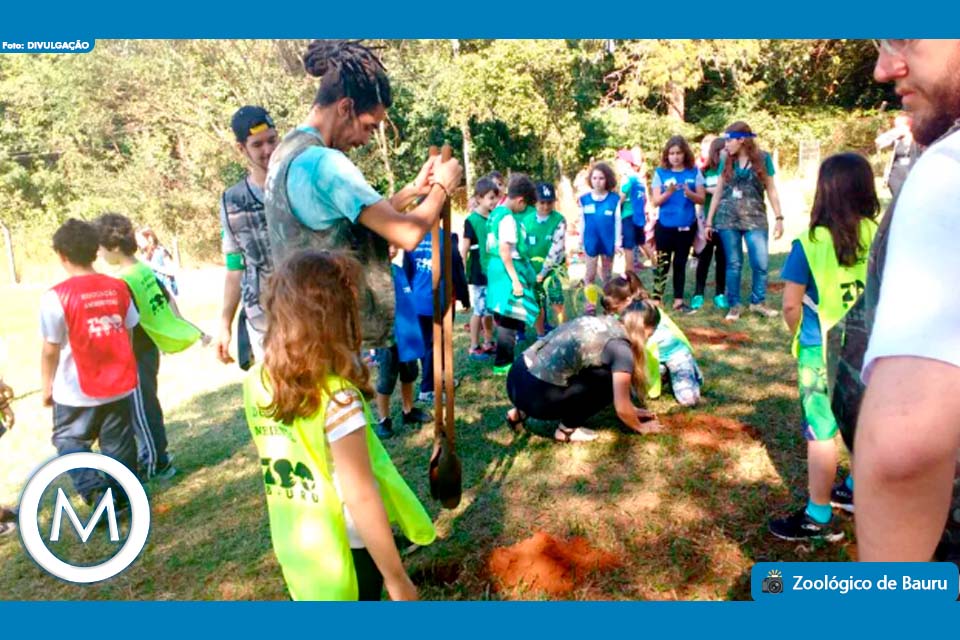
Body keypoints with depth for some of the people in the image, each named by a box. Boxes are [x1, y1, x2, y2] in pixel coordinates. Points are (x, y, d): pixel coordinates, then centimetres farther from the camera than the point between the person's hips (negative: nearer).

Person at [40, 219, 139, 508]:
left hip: (77, 390, -4)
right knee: (118, 444, 15)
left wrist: (46, 386, 3)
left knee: (69, 441, 15)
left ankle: (97, 491, -2)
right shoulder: (118, 287, -1)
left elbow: (51, 349, -11)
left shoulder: (56, 296, -16)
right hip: (119, 384, 4)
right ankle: (123, 499, 23)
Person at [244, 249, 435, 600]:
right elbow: (361, 497, -25)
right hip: (346, 552, -6)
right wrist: (396, 577, -15)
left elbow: (281, 466, 3)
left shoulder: (256, 383, -7)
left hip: (294, 550, 6)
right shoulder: (337, 395, -28)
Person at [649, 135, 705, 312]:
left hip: (687, 226, 2)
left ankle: (678, 301, 15)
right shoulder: (660, 173, -1)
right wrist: (668, 192, -22)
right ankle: (656, 300, 4)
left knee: (680, 264, 9)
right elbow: (655, 202, -4)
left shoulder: (694, 172, 2)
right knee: (662, 264, -1)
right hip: (665, 226, -1)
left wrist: (689, 193, -20)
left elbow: (701, 199, 0)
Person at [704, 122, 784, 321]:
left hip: (756, 219, -1)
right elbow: (718, 192, 9)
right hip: (727, 219, 1)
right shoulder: (726, 161, 6)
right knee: (733, 264, 5)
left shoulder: (763, 158, 1)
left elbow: (771, 190, 3)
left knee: (761, 263, -2)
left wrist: (779, 217, -3)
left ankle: (758, 302, 17)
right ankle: (734, 306, 13)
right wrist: (709, 221, 8)